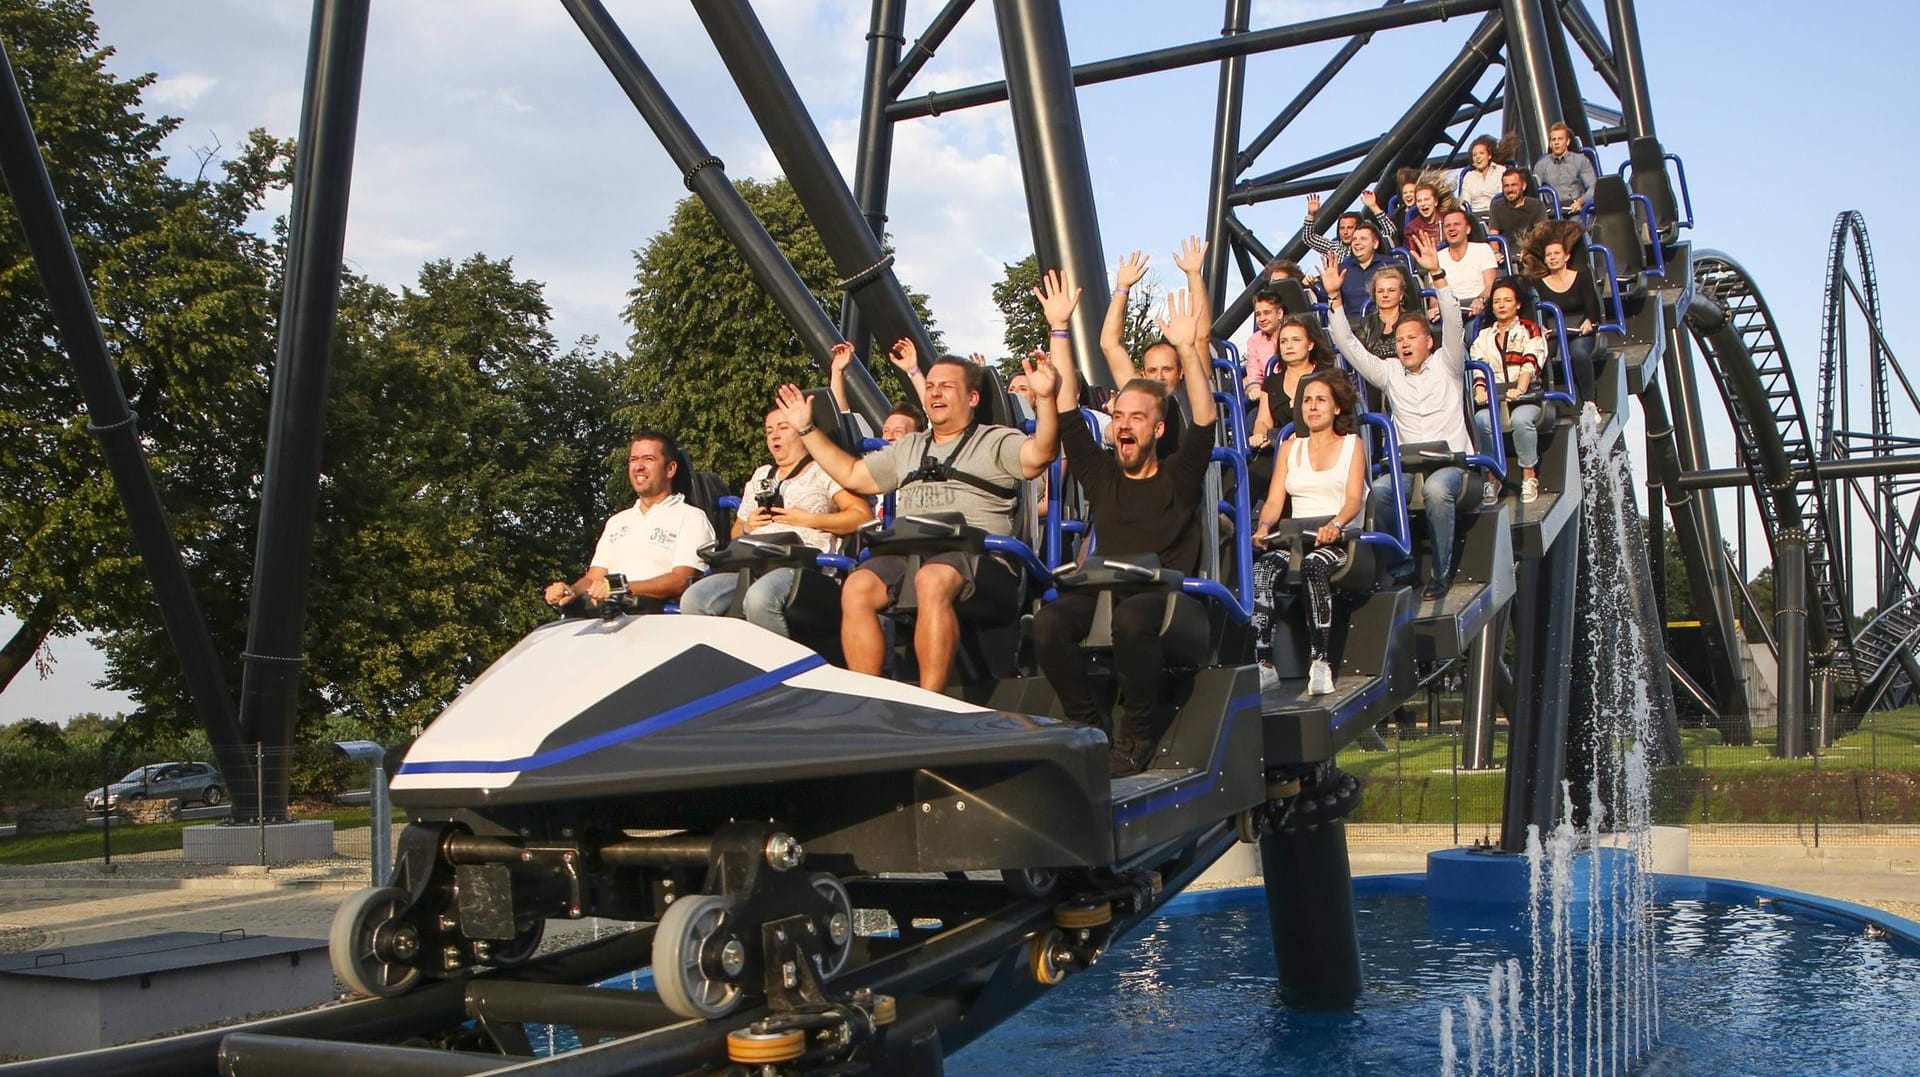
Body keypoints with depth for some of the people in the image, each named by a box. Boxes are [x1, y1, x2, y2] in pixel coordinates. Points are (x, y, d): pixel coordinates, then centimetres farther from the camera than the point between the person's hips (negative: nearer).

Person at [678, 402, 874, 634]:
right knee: (693, 599, -22)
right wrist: (747, 526, 11)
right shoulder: (760, 476, 33)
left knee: (759, 598, -39)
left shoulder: (823, 472, 14)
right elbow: (736, 530, 36)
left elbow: (863, 515, 1)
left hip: (802, 563, -6)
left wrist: (809, 520, -5)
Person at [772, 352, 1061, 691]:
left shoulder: (996, 441, 13)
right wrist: (807, 429, 32)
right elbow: (852, 475, 34)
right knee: (857, 587, -26)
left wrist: (1044, 398, -21)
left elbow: (1039, 455, -7)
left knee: (933, 580, -40)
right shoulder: (908, 448, 31)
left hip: (973, 551, -5)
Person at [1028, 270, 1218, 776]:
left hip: (1163, 595, -3)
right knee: (1049, 620, -31)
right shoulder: (1100, 474, 21)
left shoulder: (1177, 477, 13)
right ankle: (1088, 727, -13)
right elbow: (1067, 409, 17)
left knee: (1132, 618, -39)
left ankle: (1136, 733, -18)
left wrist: (1188, 348, -13)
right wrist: (1059, 328, 12)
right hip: (1100, 589, 3)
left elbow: (1204, 421, -2)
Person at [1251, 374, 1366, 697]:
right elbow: (1274, 500, 11)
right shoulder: (1290, 448, 22)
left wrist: (1335, 525, -26)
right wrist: (1264, 526, -12)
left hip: (1339, 540, -3)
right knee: (1261, 570, -30)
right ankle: (1264, 664, -34)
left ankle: (1319, 661, -37)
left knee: (1313, 566, -37)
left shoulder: (1352, 444, 12)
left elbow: (1354, 498, -4)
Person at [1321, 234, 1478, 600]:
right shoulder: (1390, 372, 16)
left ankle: (1442, 572, -23)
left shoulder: (1446, 365, 8)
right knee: (1376, 490, -30)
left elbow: (1454, 326, -8)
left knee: (1436, 488, -37)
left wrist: (1436, 274, -19)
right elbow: (1349, 347, 10)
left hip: (1452, 463, -3)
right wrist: (1335, 298, 2)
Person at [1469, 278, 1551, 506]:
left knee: (1520, 419, -37)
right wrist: (1480, 391, -16)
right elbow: (1478, 368, 6)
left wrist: (1519, 389, -24)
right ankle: (1492, 477, -25)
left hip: (1527, 396, -2)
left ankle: (1529, 476, -24)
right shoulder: (1484, 337, 22)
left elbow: (1530, 363, -5)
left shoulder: (1529, 330, 13)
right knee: (1482, 419, -33)